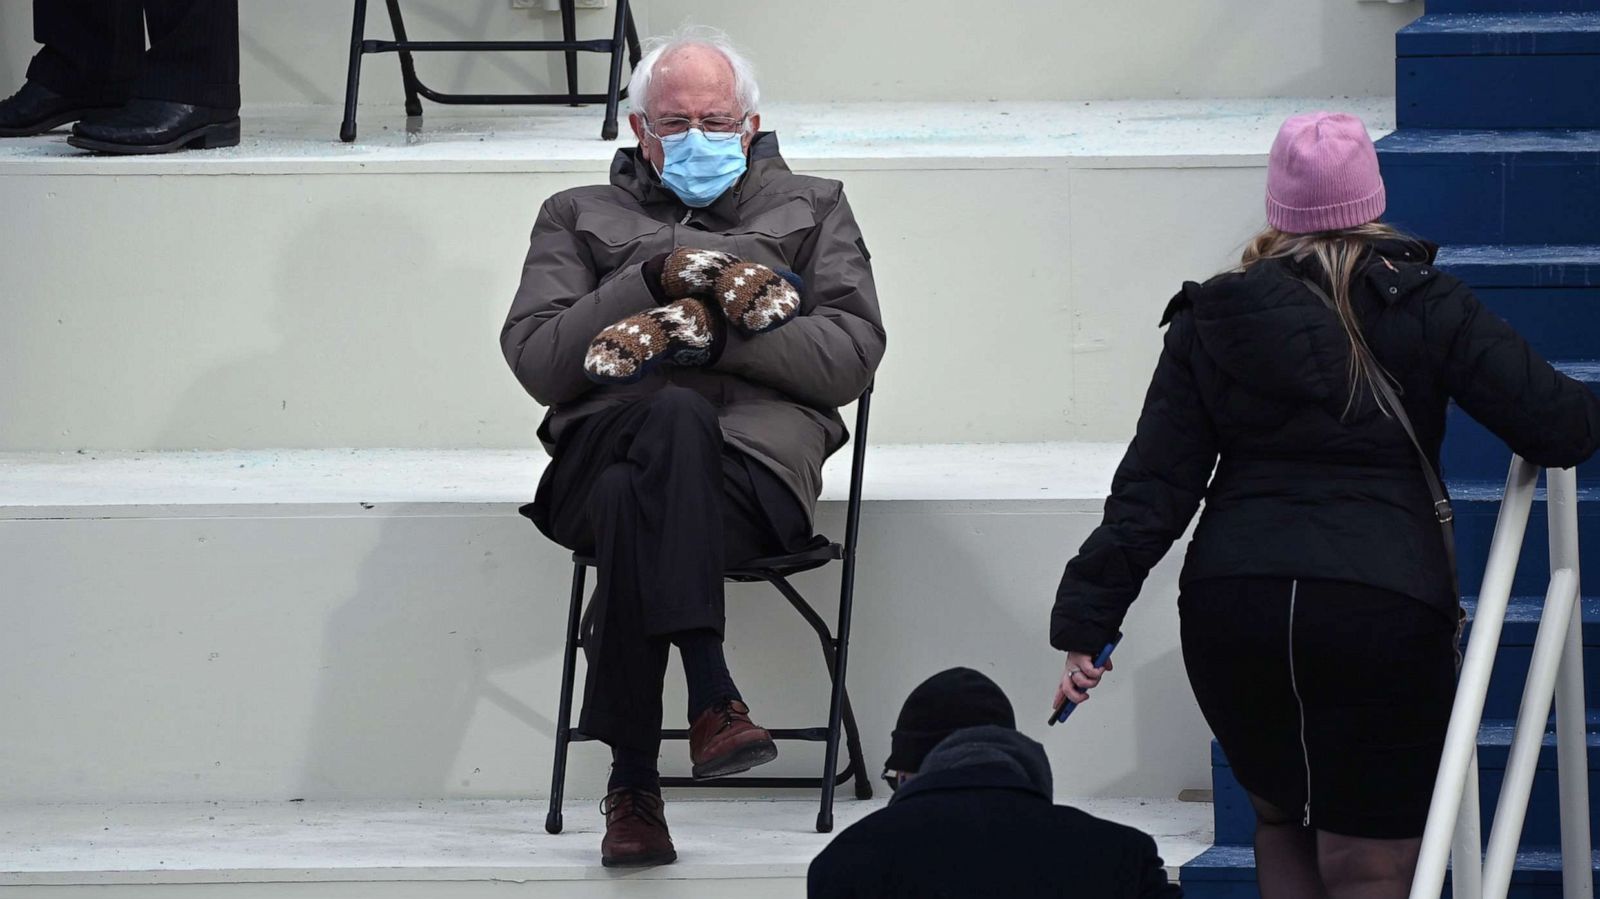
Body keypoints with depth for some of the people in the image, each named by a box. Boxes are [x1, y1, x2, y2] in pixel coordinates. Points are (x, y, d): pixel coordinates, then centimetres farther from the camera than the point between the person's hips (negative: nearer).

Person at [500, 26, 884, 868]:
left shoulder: (812, 209, 26)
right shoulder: (579, 217, 28)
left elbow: (853, 355, 8)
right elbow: (535, 358, 10)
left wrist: (712, 332, -5)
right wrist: (653, 280, -3)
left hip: (759, 451, -1)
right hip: (607, 442, 1)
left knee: (633, 506, -38)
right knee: (678, 418, -39)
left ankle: (633, 783, -42)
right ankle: (711, 697, -48)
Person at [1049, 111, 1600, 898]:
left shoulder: (1212, 320, 8)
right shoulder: (1424, 309, 2)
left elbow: (1153, 486, 3)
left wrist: (1086, 622, 4)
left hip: (1231, 604, 3)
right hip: (1384, 607, -3)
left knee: (1280, 815, 26)